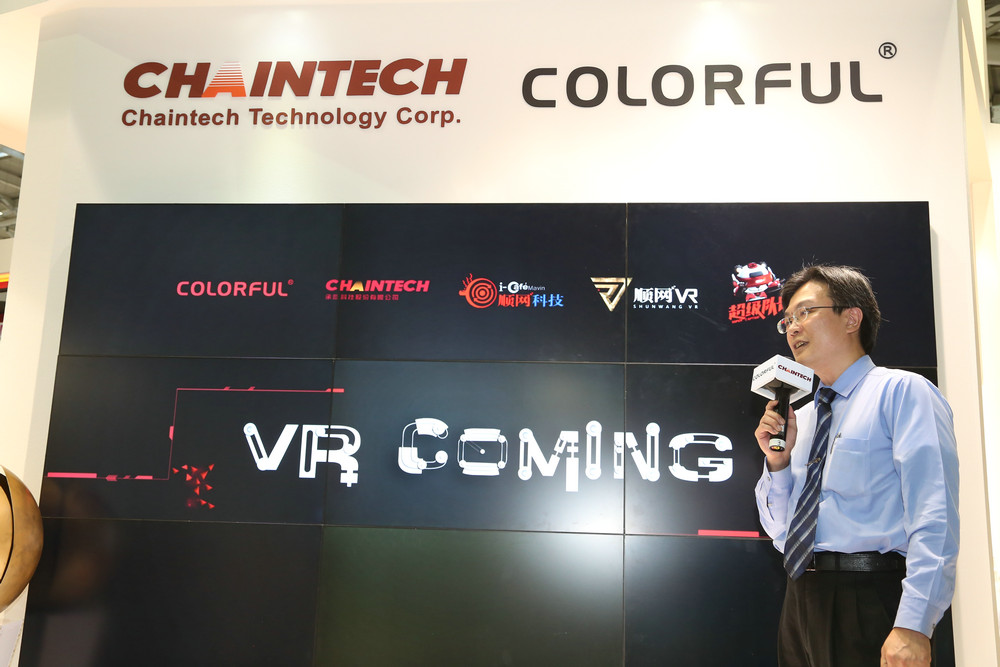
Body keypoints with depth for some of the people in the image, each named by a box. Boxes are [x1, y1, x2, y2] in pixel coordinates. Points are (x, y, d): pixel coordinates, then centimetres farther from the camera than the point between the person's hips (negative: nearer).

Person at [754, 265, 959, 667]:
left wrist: (912, 625, -24)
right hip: (802, 601, 6)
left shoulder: (902, 391, -4)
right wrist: (777, 462, 1)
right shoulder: (799, 418, 15)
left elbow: (933, 516, -16)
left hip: (870, 602, -6)